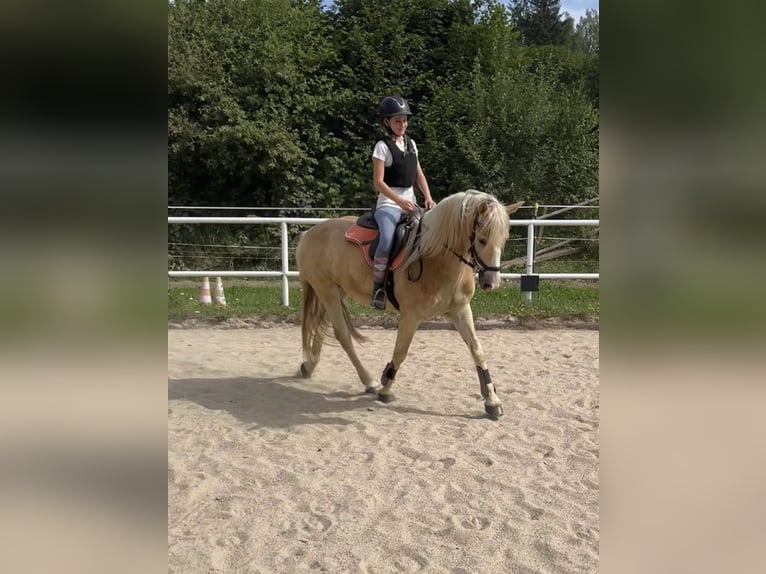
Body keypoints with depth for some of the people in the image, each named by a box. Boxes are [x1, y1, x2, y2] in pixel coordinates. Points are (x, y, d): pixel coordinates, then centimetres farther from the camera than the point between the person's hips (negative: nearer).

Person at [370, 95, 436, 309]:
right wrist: (400, 201, -23)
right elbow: (378, 182, -12)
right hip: (388, 204, -7)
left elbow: (419, 174, 17)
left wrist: (428, 198, 1)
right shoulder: (383, 146, -5)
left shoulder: (411, 144, 14)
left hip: (410, 204, 7)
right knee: (387, 240, -32)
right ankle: (377, 288, -20)